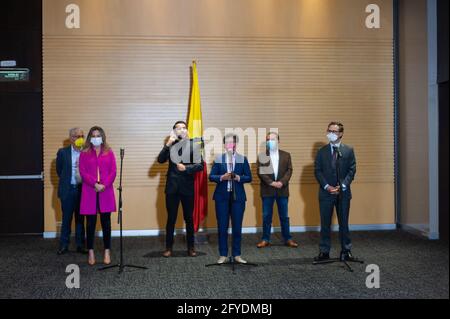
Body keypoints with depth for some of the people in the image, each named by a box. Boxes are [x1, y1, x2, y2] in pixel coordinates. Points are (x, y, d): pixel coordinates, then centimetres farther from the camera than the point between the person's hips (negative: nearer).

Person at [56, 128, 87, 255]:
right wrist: (65, 181, 12)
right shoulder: (62, 152, 0)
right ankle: (64, 245, 15)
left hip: (82, 189, 1)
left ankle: (80, 245, 17)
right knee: (66, 219, 6)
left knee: (80, 219, 9)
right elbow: (59, 170, 10)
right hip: (67, 190, 0)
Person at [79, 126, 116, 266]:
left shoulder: (109, 153, 9)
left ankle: (107, 252, 10)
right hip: (89, 192, 0)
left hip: (106, 192, 0)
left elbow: (113, 171, 2)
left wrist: (104, 185, -12)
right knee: (91, 222, 3)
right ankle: (91, 252, 10)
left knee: (106, 222, 3)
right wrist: (95, 184, -14)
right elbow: (83, 172, -1)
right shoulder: (84, 154, 7)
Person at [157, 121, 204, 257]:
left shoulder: (194, 145, 1)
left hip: (187, 187, 0)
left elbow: (200, 165, -5)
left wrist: (186, 168, -18)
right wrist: (168, 144, -18)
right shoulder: (170, 145, 5)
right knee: (171, 219, 7)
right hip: (172, 187, 1)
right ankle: (168, 247, 18)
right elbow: (160, 160, -9)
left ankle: (191, 247, 20)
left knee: (189, 218, 8)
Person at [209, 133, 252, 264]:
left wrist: (239, 178, -15)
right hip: (222, 196, 0)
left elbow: (249, 177, 3)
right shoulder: (218, 159, 4)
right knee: (222, 227, 4)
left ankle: (236, 255, 15)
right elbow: (211, 177, 2)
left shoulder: (243, 159, 5)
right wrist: (222, 177, -16)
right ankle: (223, 255, 13)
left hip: (238, 197, 0)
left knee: (237, 226, 4)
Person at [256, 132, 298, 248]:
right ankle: (266, 239, 12)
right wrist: (271, 182, -15)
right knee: (266, 216, 4)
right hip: (267, 190, -1)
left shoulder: (286, 155, 8)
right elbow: (260, 172, -4)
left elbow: (289, 170, 1)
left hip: (282, 190, 1)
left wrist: (282, 182, -14)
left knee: (284, 216, 6)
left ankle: (288, 239, 15)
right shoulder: (261, 156, 4)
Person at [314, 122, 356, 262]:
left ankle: (346, 251, 15)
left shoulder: (349, 150, 5)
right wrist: (327, 186, -11)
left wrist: (342, 186, -11)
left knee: (343, 222, 6)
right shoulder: (322, 151, 6)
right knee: (325, 223, 3)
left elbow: (352, 170, 1)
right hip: (326, 192, 1)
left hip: (343, 192, 0)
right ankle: (324, 252, 10)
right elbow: (317, 171, 2)